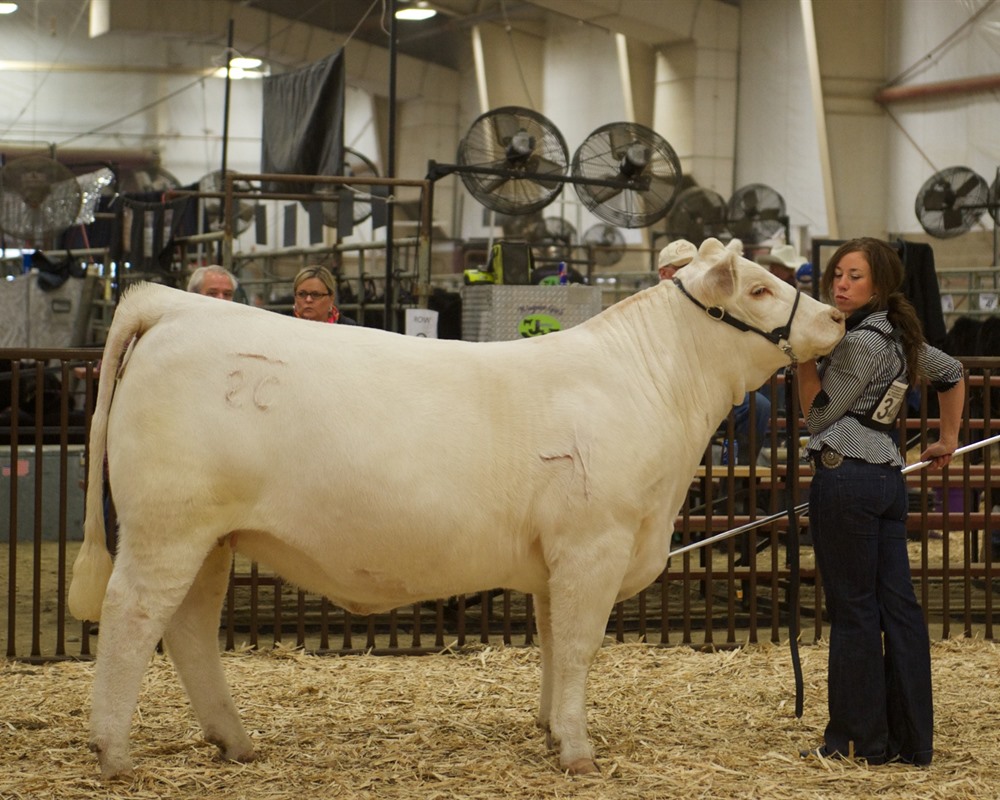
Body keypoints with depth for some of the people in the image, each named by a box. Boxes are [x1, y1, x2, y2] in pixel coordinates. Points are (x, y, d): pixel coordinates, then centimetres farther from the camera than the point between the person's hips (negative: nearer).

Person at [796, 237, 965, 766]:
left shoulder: (861, 342, -13)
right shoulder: (899, 336, 15)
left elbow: (819, 413, -9)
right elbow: (951, 373, 29)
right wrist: (948, 439, 31)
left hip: (846, 478, -9)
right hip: (888, 477, 9)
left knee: (852, 609, -3)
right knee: (898, 605, 6)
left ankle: (859, 740, 3)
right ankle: (912, 739, 10)